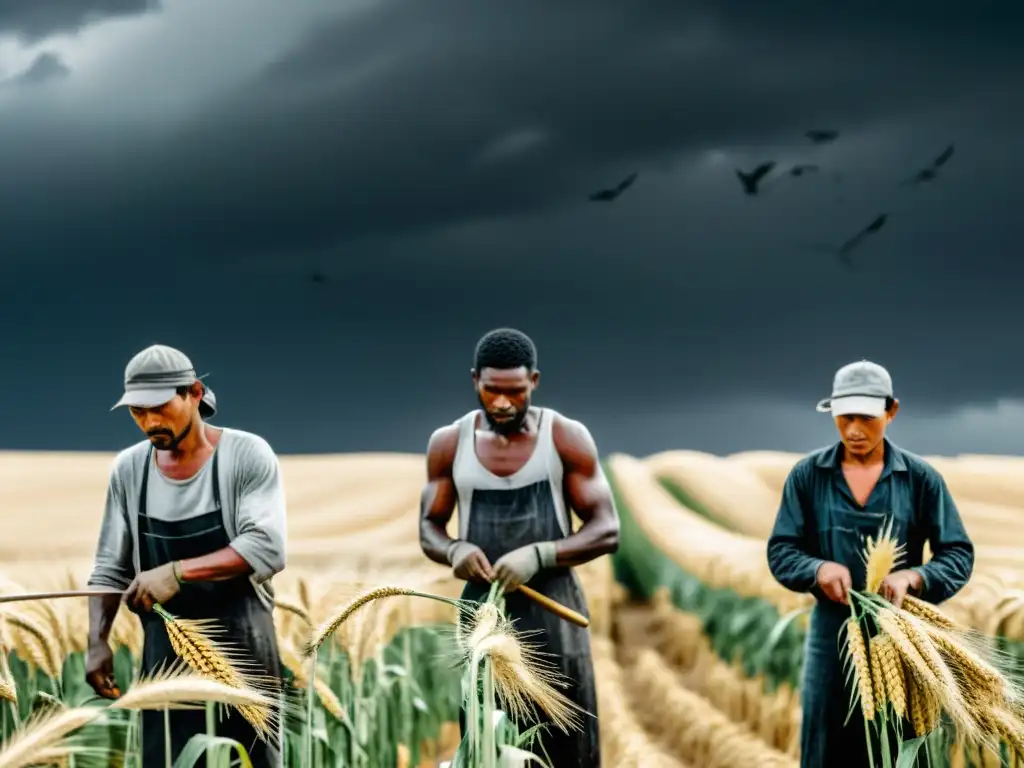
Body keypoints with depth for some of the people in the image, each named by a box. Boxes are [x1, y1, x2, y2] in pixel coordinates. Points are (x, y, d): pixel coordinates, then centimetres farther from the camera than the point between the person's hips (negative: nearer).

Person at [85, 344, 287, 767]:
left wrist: (178, 572, -26)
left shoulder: (247, 455, -7)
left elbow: (267, 549, -18)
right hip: (165, 653, 3)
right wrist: (97, 641, -5)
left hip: (241, 647, -3)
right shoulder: (128, 469, 6)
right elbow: (110, 568, 9)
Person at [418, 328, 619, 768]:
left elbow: (607, 530, -4)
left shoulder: (566, 438, -3)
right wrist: (454, 550, -14)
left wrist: (539, 555, -20)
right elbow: (429, 530, 10)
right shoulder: (449, 444, 4)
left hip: (551, 612, -2)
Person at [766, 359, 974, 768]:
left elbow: (959, 555, -3)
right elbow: (780, 551, 0)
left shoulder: (921, 478, -3)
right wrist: (819, 569, -21)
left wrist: (913, 576, -23)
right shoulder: (807, 475, 0)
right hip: (832, 631, 1)